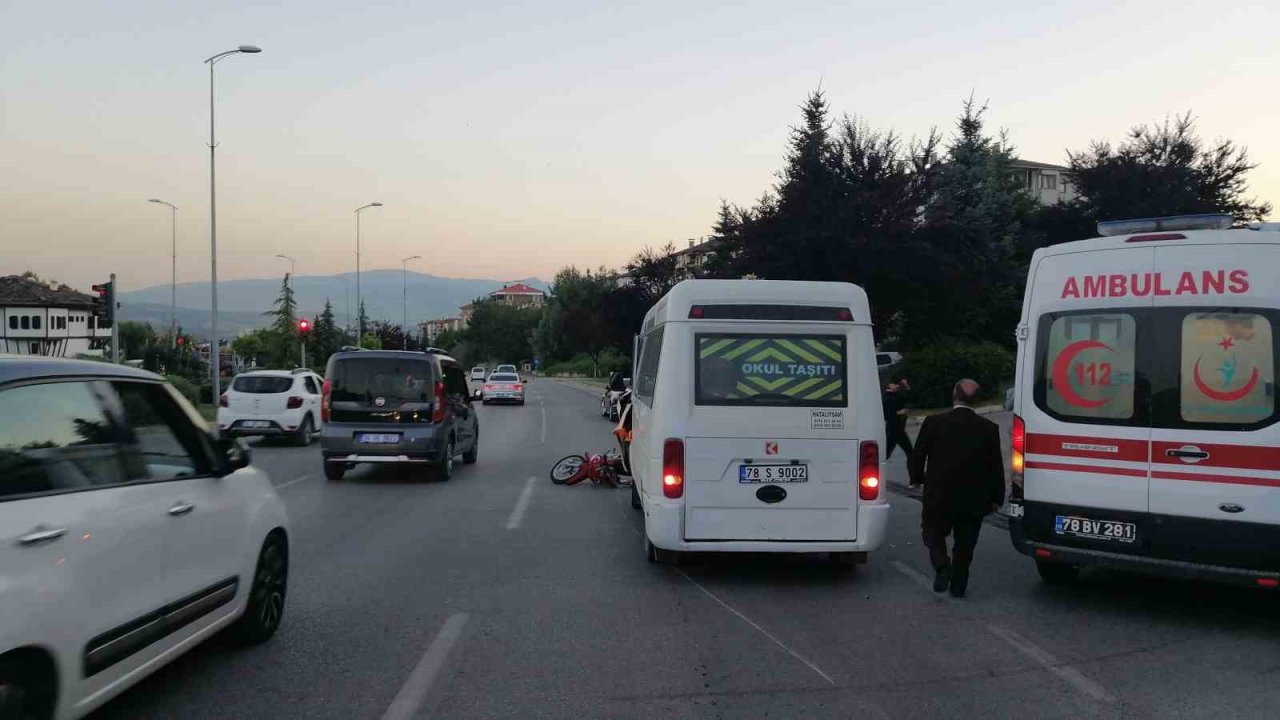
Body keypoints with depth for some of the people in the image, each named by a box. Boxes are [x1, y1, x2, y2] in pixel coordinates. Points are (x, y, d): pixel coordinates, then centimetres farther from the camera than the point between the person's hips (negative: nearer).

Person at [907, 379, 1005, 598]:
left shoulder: (934, 423, -10)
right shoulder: (989, 429, -6)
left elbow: (916, 459, -5)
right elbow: (996, 467, -1)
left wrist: (917, 478, 16)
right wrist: (996, 498, 11)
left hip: (938, 497, -1)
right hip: (973, 501, 1)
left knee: (934, 534, 18)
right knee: (965, 544, 16)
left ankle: (942, 567, -5)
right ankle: (958, 584, 21)